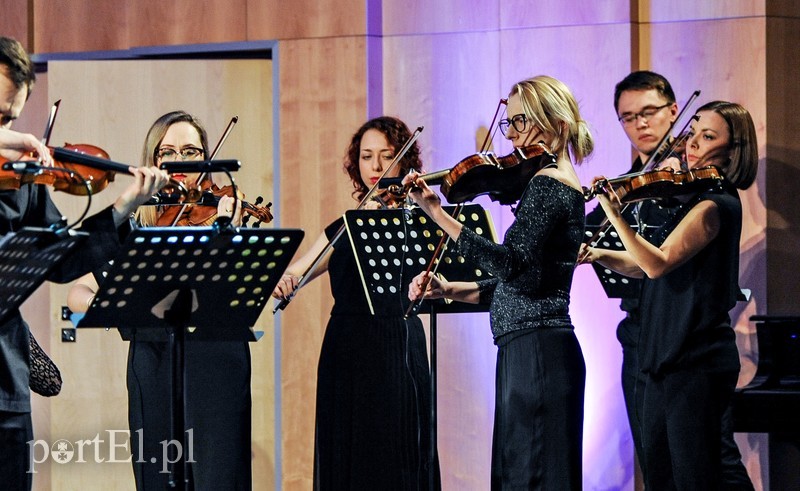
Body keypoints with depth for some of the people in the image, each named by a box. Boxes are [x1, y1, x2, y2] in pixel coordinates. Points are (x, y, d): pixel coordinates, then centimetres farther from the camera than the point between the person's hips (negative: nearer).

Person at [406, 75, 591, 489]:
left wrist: (437, 214, -28)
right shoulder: (561, 185, 18)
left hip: (536, 355, -10)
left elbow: (510, 262, -25)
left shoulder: (547, 184, -12)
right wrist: (449, 290, 9)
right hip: (538, 351, 10)